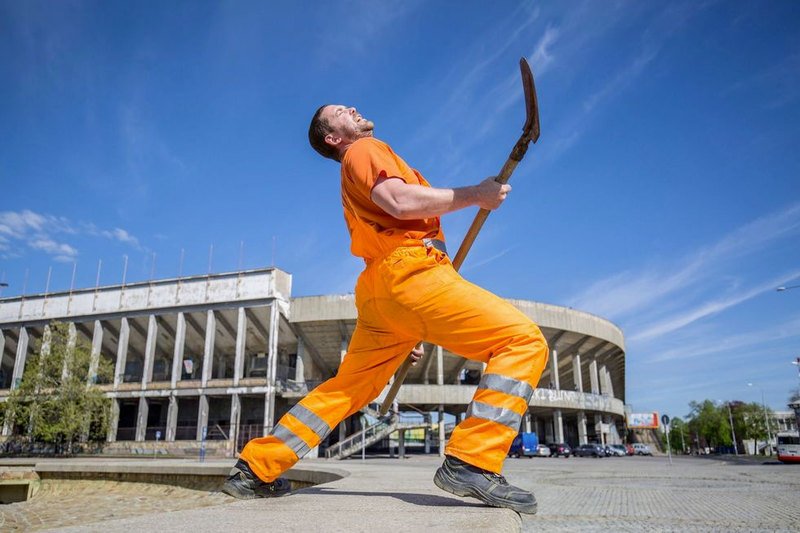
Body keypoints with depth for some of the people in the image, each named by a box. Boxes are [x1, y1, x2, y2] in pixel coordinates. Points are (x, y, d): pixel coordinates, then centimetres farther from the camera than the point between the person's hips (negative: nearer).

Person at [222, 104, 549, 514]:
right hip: (410, 270, -10)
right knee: (524, 340, -12)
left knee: (346, 389, 16)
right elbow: (400, 201, -15)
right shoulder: (365, 149, 7)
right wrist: (474, 194, -5)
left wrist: (408, 329, 29)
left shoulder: (361, 164, 34)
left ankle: (255, 468, 20)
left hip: (377, 292, 10)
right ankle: (471, 464, -22)